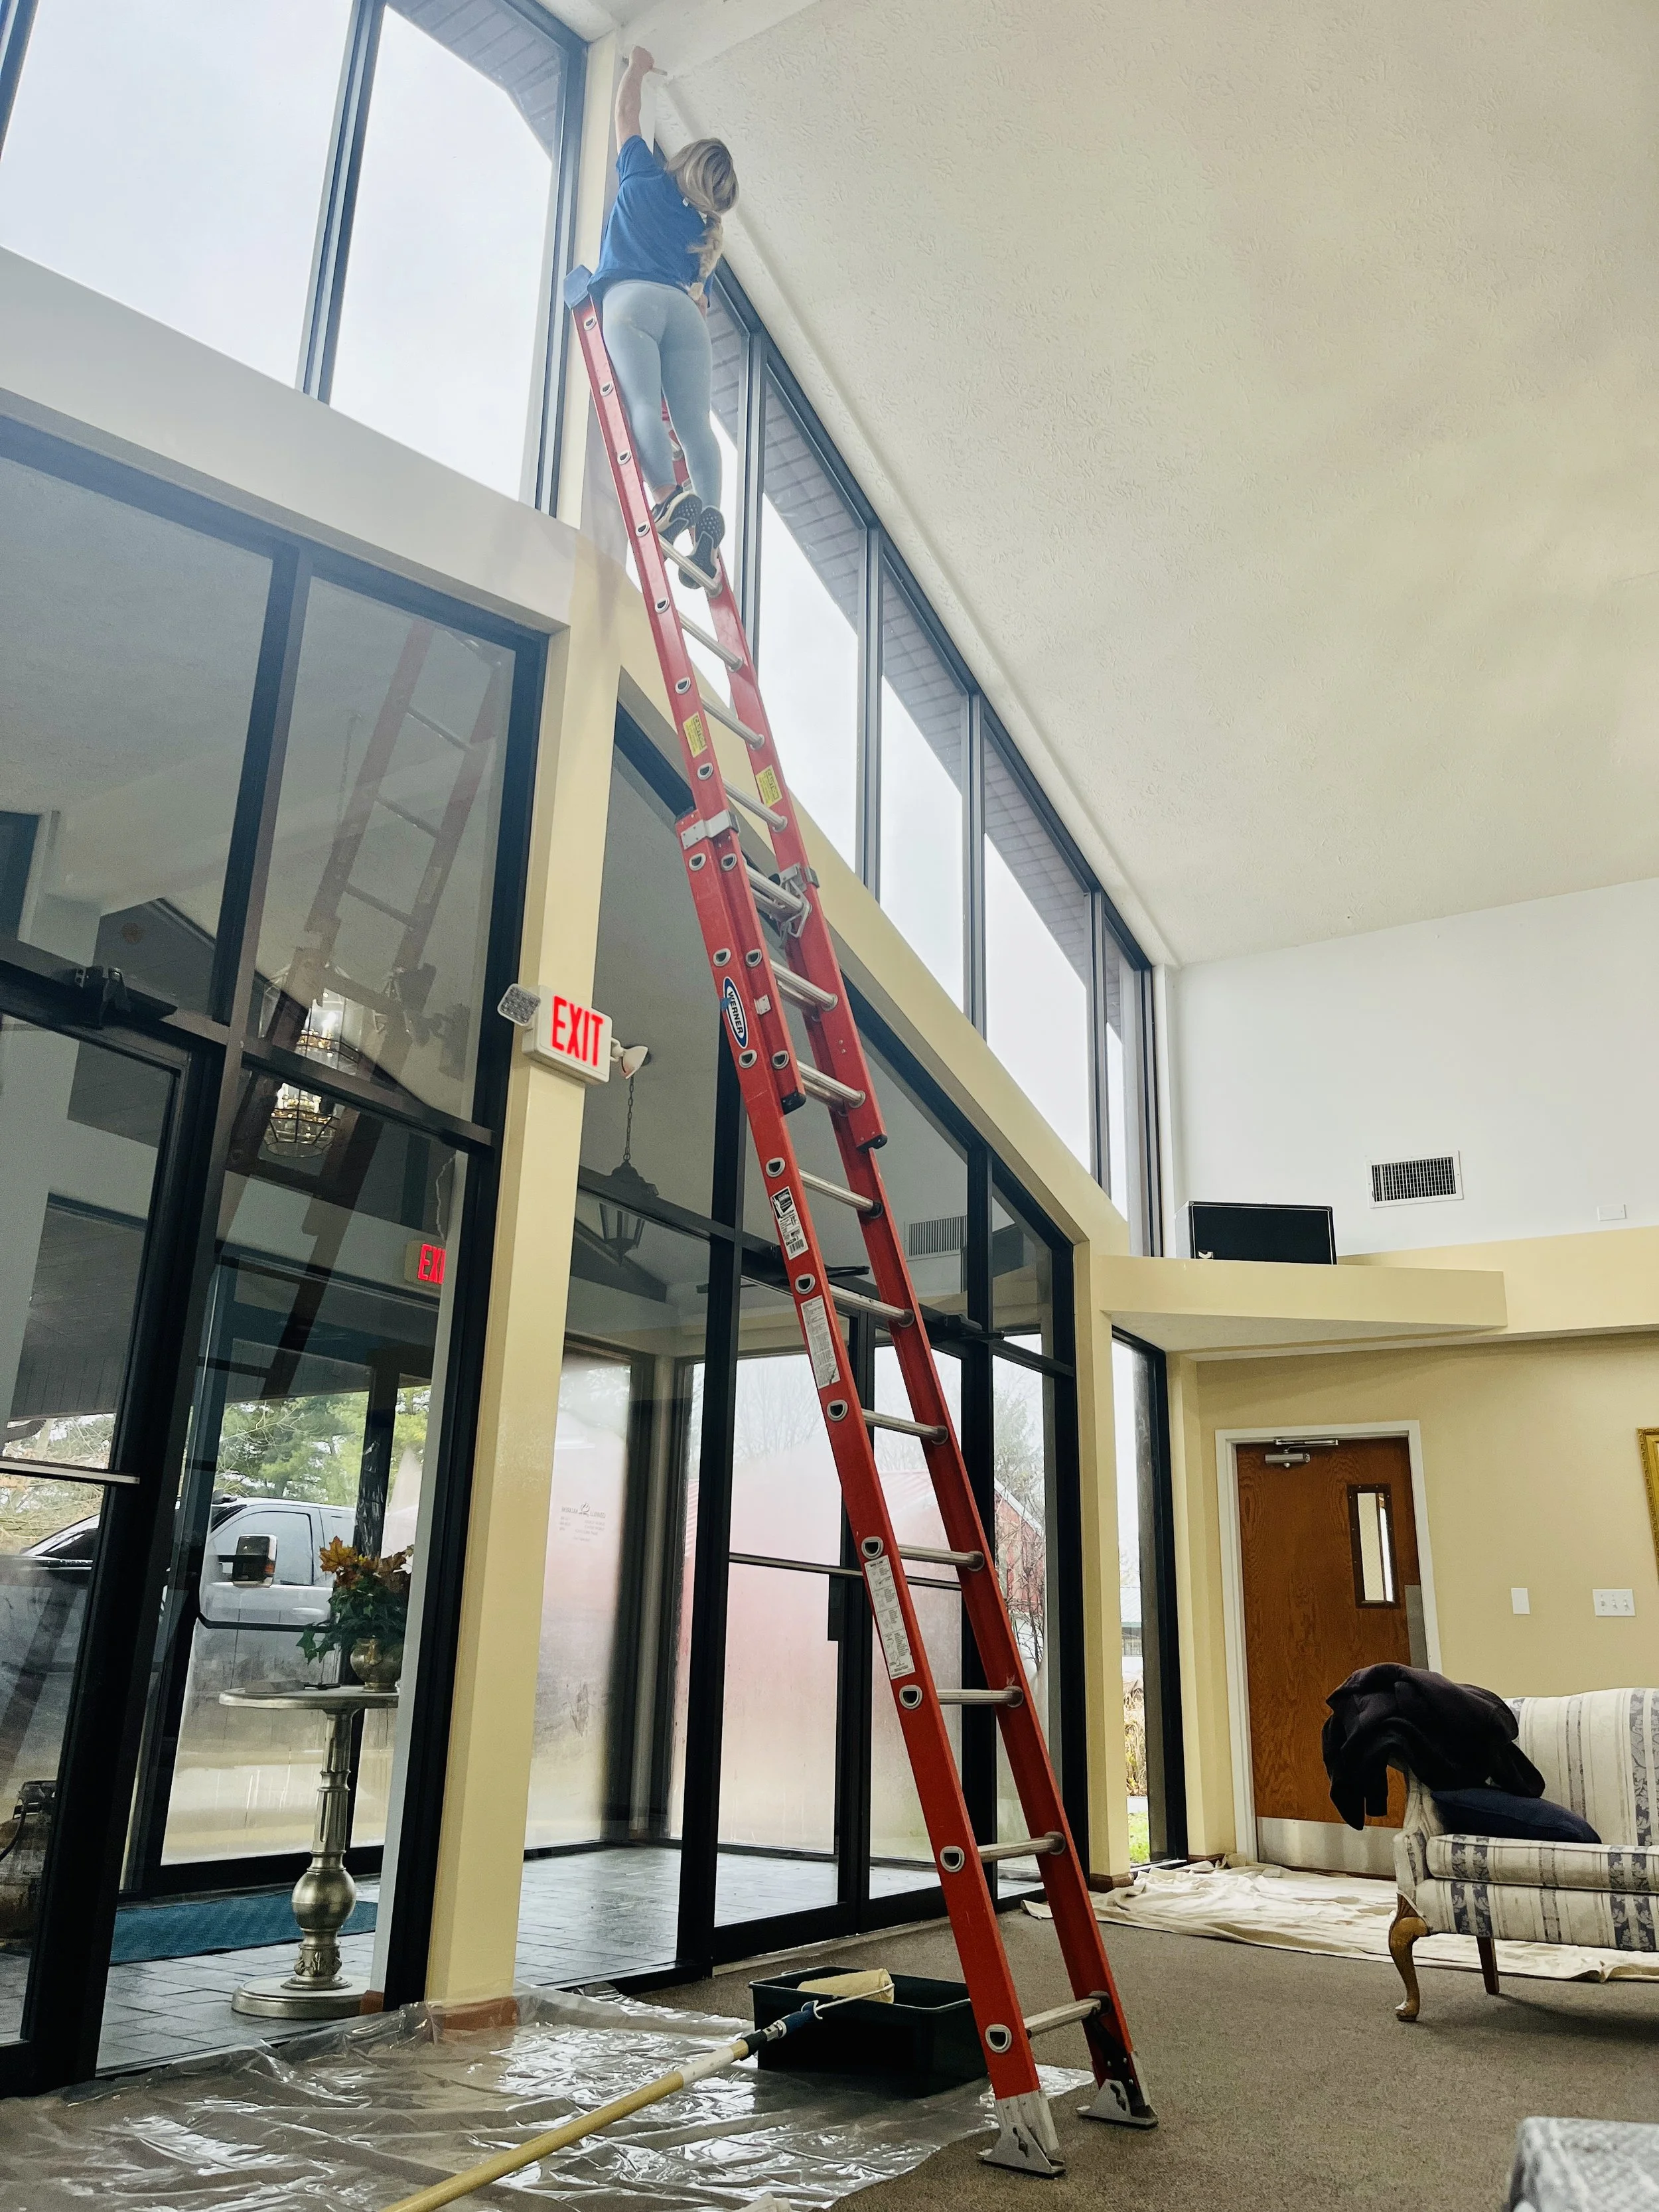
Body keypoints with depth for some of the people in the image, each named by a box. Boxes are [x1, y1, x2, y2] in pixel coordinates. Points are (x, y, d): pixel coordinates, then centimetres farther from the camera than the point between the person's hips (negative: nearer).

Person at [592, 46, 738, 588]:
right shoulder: (702, 231, 27)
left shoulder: (644, 178, 20)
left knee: (642, 401, -21)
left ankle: (669, 495, -44)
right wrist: (699, 348, 28)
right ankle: (708, 517, -30)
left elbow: (625, 111, 34)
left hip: (632, 298, -3)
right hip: (684, 311, 3)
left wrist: (637, 67, 50)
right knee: (694, 421, -8)